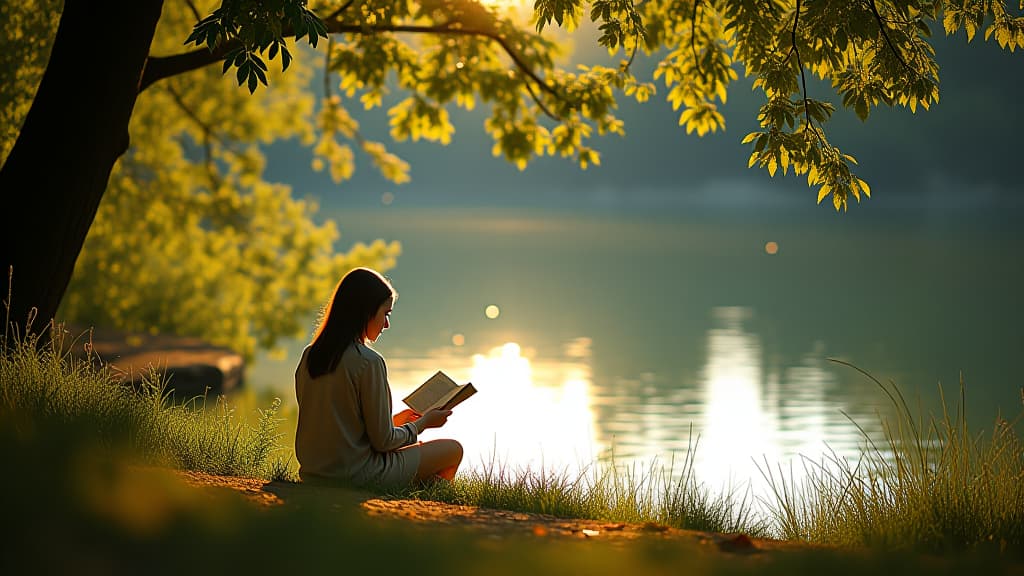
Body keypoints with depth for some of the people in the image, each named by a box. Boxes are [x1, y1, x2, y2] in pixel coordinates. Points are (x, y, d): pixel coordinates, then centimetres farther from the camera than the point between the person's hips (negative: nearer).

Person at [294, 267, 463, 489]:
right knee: (453, 450, 10)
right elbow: (383, 441, -14)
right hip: (355, 477, -8)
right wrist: (423, 423, 5)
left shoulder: (309, 356, 5)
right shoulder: (369, 362, -17)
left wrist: (396, 420, 20)